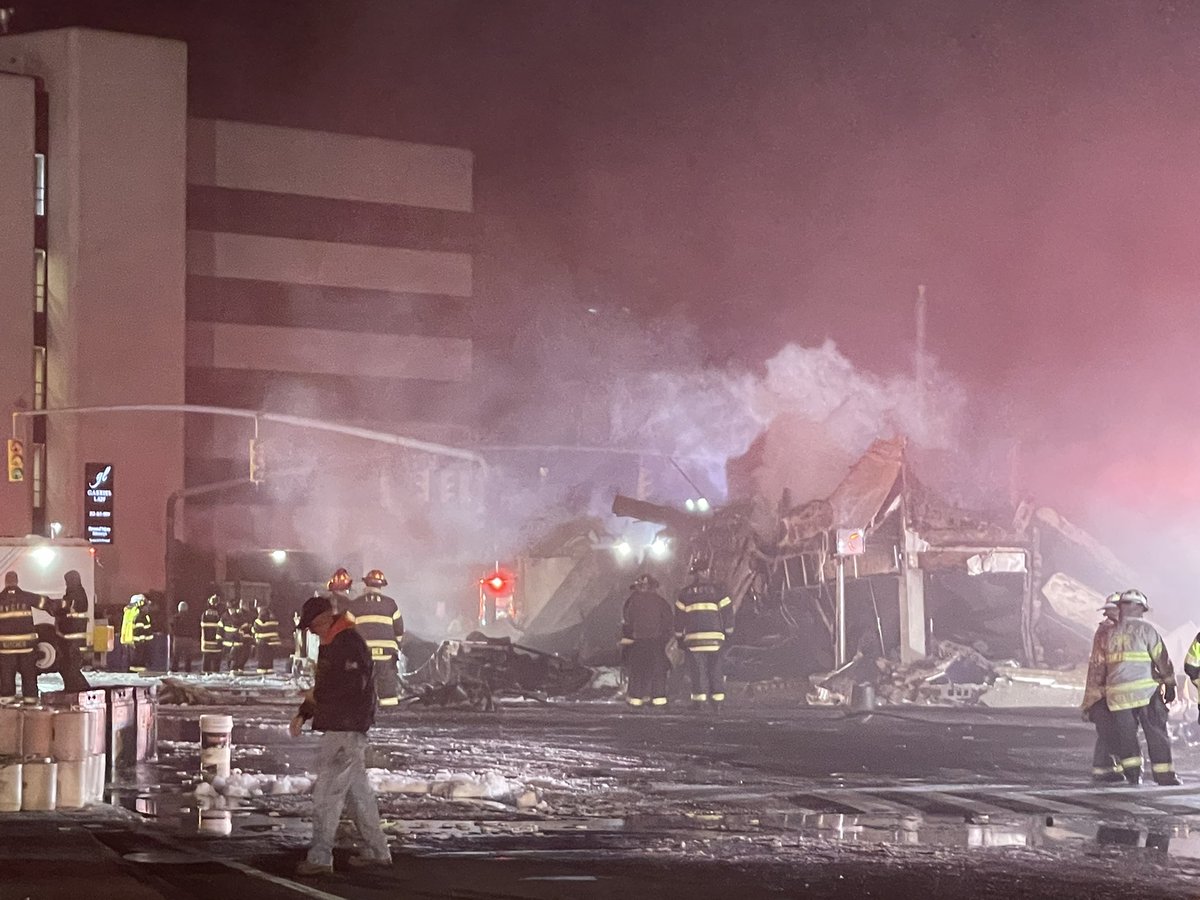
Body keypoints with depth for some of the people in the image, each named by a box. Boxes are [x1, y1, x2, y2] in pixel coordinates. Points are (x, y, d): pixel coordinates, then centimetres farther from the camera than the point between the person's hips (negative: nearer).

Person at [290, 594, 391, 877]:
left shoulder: (349, 643, -15)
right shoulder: (330, 644, 18)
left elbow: (353, 683, -25)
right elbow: (325, 685, 26)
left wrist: (317, 695, -13)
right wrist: (303, 714, 14)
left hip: (346, 729, -11)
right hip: (338, 728, 11)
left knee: (327, 792, -10)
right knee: (357, 790, 15)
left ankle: (320, 858, -10)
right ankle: (378, 851, 21)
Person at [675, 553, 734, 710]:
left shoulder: (685, 593, 4)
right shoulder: (718, 591, 1)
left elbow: (679, 618, 7)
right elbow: (728, 614, 2)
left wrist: (680, 638, 15)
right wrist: (728, 633, 13)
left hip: (693, 638, 0)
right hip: (715, 638, 0)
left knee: (698, 670, 1)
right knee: (716, 670, 6)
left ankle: (699, 701, -5)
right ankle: (717, 701, 4)